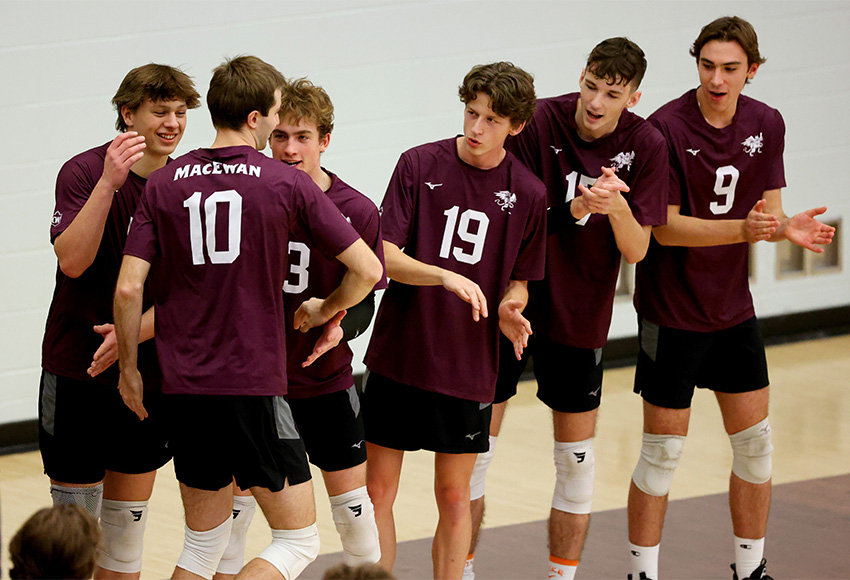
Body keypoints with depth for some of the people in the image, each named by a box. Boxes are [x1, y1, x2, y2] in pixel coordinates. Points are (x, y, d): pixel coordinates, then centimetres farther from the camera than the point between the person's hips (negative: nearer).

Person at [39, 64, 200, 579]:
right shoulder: (84, 172, -10)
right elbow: (72, 262, -23)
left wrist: (134, 333, -18)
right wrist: (108, 183, -31)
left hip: (149, 373, 4)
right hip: (77, 368, -3)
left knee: (129, 514, 9)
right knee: (74, 517, 0)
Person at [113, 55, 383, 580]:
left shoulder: (164, 184, 3)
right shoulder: (288, 185, -5)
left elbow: (129, 288, -3)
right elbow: (368, 269, -6)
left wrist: (129, 369, 10)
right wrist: (324, 310, 13)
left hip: (183, 389, 5)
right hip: (255, 387, -5)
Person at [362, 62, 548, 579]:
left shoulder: (528, 194, -1)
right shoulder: (420, 165, -6)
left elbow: (520, 279, 11)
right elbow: (385, 256, -10)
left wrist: (509, 308, -12)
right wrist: (446, 277, -26)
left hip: (469, 368, 1)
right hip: (399, 357, -1)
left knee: (454, 495, 7)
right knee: (378, 489, 3)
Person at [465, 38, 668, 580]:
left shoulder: (646, 146, -9)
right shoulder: (540, 121, -14)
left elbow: (636, 250, -9)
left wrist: (616, 207, -30)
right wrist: (575, 209, -27)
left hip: (580, 316, 1)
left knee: (577, 458, 5)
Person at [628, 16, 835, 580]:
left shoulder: (766, 124, 0)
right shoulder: (666, 127, -17)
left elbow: (768, 210, 4)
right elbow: (665, 226, -18)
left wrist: (787, 227, -20)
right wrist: (742, 229, -31)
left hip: (734, 309, 6)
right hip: (671, 313, -6)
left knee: (755, 442, 9)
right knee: (663, 450, -2)